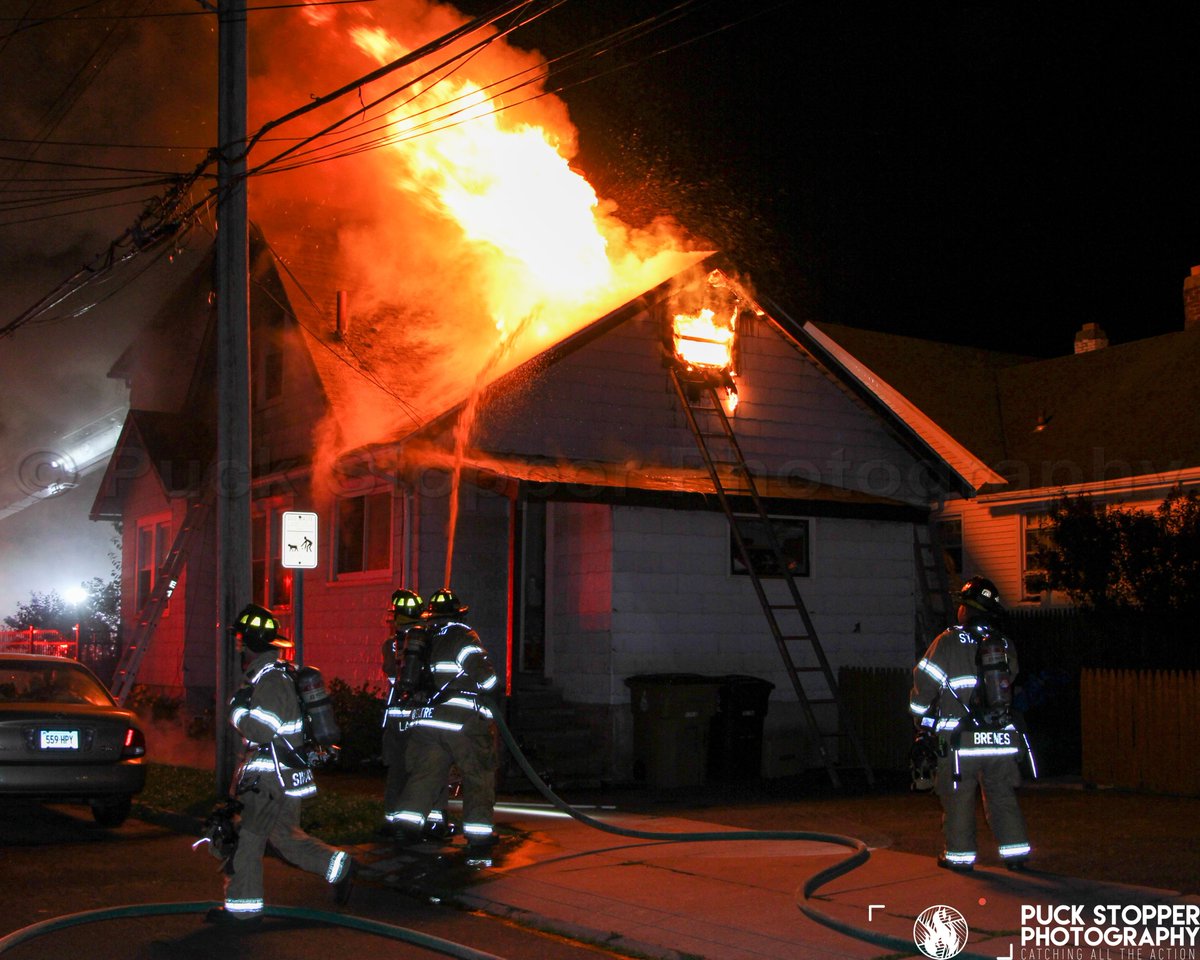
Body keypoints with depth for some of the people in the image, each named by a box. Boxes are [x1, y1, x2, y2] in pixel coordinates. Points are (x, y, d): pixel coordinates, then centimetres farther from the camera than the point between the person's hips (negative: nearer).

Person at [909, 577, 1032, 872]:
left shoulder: (948, 642, -7)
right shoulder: (1005, 645, 7)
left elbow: (924, 682, -4)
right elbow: (1008, 684, 15)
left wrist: (921, 719, 11)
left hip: (961, 739, -4)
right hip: (1002, 737, 4)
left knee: (958, 798, 6)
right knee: (1002, 795, 12)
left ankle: (960, 855, 9)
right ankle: (1015, 852, 10)